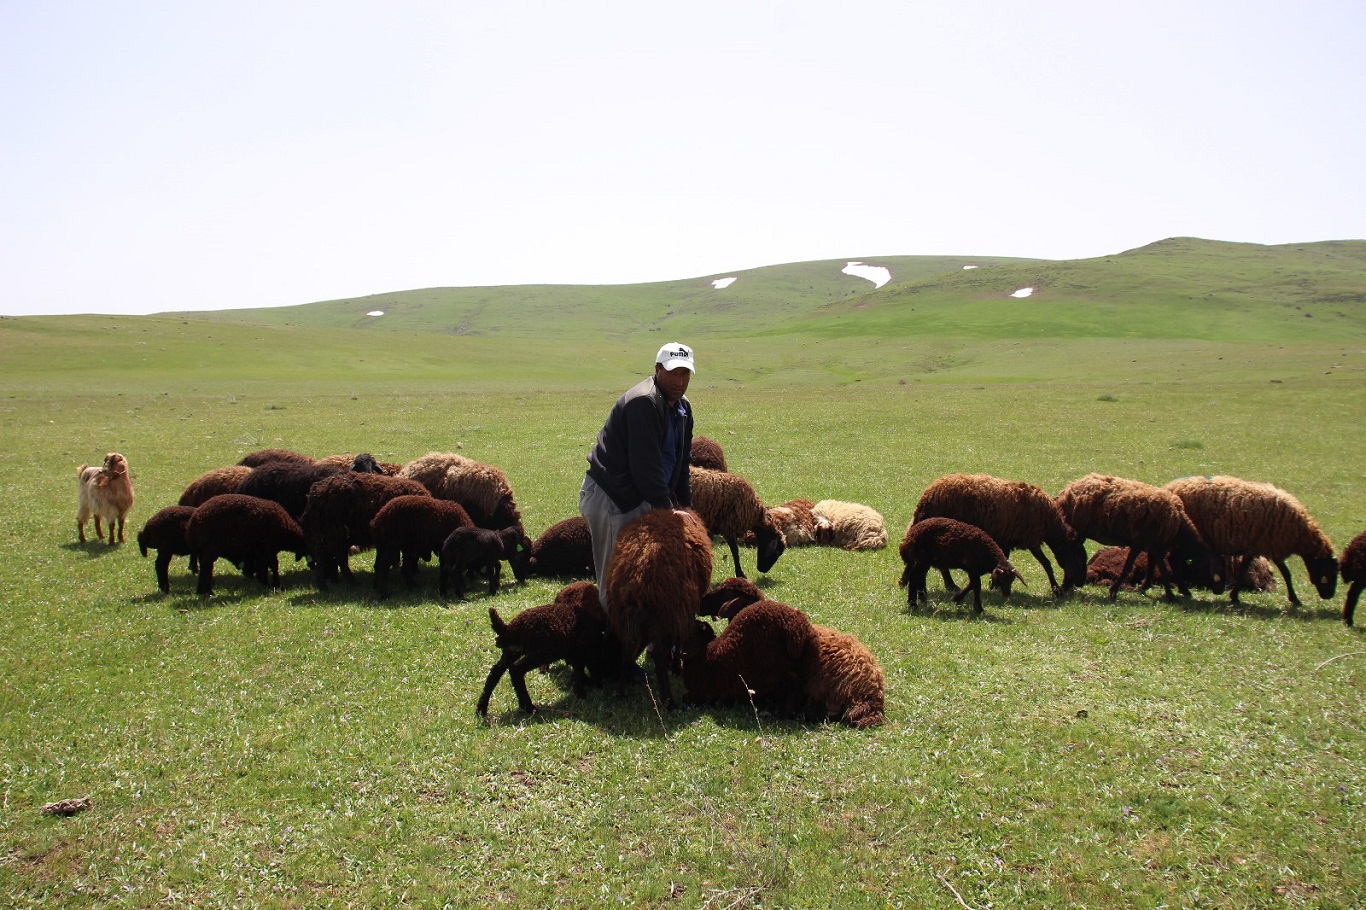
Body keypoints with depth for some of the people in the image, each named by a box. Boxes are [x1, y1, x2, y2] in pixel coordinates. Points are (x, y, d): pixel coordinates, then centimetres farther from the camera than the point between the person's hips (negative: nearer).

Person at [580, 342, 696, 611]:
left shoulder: (683, 408, 10)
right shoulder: (642, 402, -20)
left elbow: (681, 461, 17)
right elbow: (646, 465, -24)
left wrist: (684, 504, 9)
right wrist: (666, 508, -20)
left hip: (641, 498, 9)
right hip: (608, 498, -9)